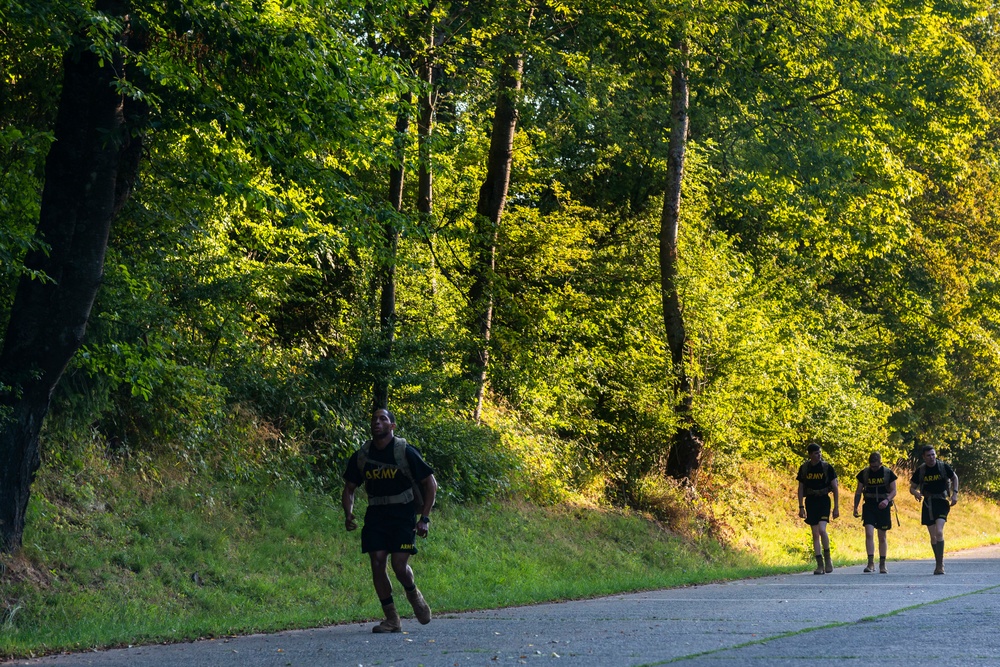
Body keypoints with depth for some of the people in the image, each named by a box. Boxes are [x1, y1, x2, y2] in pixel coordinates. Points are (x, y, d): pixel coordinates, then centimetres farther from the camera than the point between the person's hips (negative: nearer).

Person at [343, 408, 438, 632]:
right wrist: (348, 513, -6)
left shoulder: (406, 452, -8)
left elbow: (431, 484, -3)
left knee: (399, 565, -14)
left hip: (403, 515, -4)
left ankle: (413, 595, 21)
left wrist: (425, 518, -10)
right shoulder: (361, 457, 3)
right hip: (376, 516, 4)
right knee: (377, 563, -8)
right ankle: (392, 619, 2)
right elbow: (349, 488, 13)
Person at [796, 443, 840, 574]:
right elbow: (800, 488, 9)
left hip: (823, 501, -3)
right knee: (815, 534, 2)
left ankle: (827, 558, 0)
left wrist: (836, 507, -3)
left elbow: (835, 488, 0)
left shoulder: (827, 468, -3)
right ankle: (820, 565, 6)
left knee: (822, 530, -20)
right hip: (810, 502, 3)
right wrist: (801, 507, 5)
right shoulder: (804, 468, 3)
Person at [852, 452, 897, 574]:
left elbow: (893, 491, 0)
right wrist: (855, 507, 2)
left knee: (882, 537, 5)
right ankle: (871, 564, -14)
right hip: (869, 507, 0)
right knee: (869, 534, -15)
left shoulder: (888, 473, -1)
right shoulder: (864, 473, 3)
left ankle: (882, 565, 15)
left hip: (883, 507, 0)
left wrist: (887, 500, -20)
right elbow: (859, 491, 9)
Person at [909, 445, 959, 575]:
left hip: (941, 502, -3)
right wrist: (916, 493, -17)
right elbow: (912, 487, 6)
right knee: (933, 536, 6)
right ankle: (939, 564, 21)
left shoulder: (943, 466, -5)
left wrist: (955, 493, -1)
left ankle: (940, 565, -15)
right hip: (928, 504, 3)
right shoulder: (920, 470, -1)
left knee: (939, 531, -19)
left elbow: (954, 478, 12)